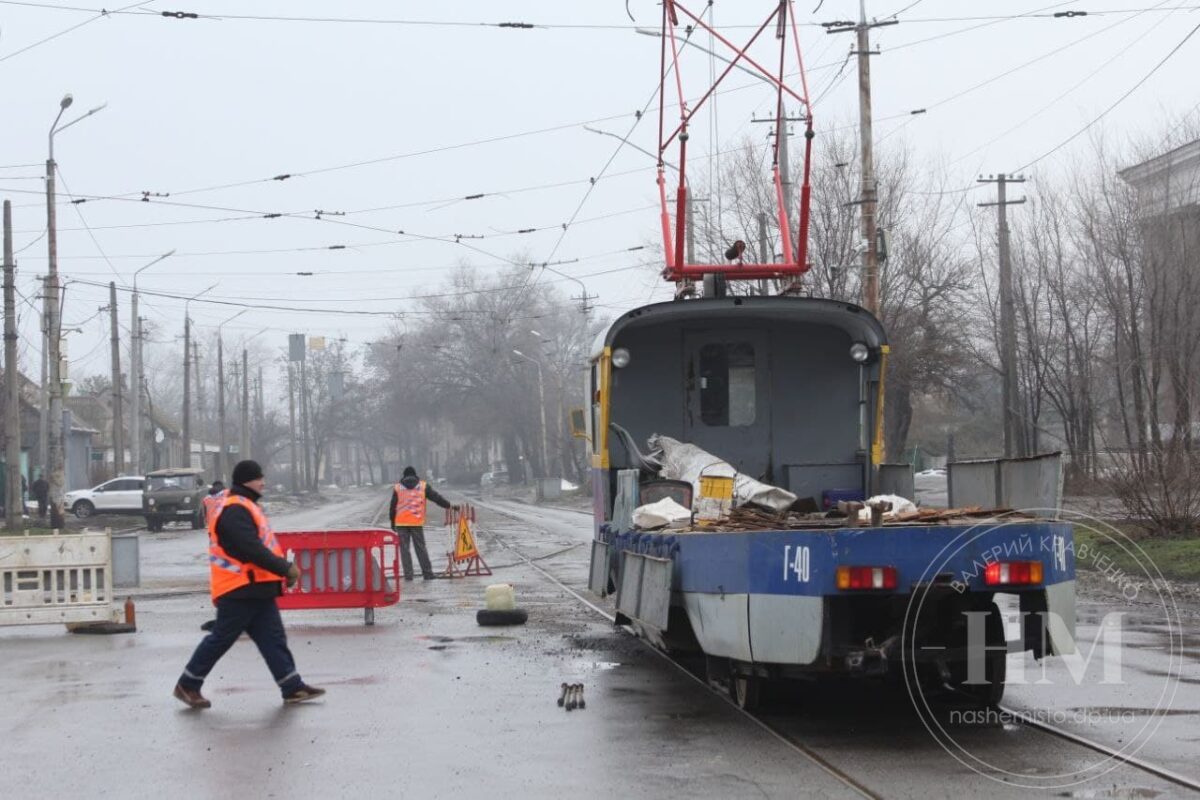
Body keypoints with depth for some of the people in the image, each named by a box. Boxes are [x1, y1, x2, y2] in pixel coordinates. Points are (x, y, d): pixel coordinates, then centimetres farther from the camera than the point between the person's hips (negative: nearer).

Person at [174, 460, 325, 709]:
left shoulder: (245, 506, 17)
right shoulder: (234, 511, -17)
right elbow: (252, 549, -25)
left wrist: (283, 568, 12)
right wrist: (286, 568, -21)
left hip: (257, 589, 10)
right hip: (239, 591, -10)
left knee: (273, 638, 7)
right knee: (221, 639, -2)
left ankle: (293, 688, 8)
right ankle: (188, 685, 9)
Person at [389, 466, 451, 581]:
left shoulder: (397, 488, 6)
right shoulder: (423, 486, 5)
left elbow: (393, 507, 8)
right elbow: (437, 498, 6)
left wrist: (392, 522, 16)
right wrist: (450, 505, 14)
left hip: (401, 523, 0)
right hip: (417, 523, 0)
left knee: (404, 548, 4)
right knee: (420, 548, 7)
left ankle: (408, 574, 0)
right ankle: (427, 573, 4)